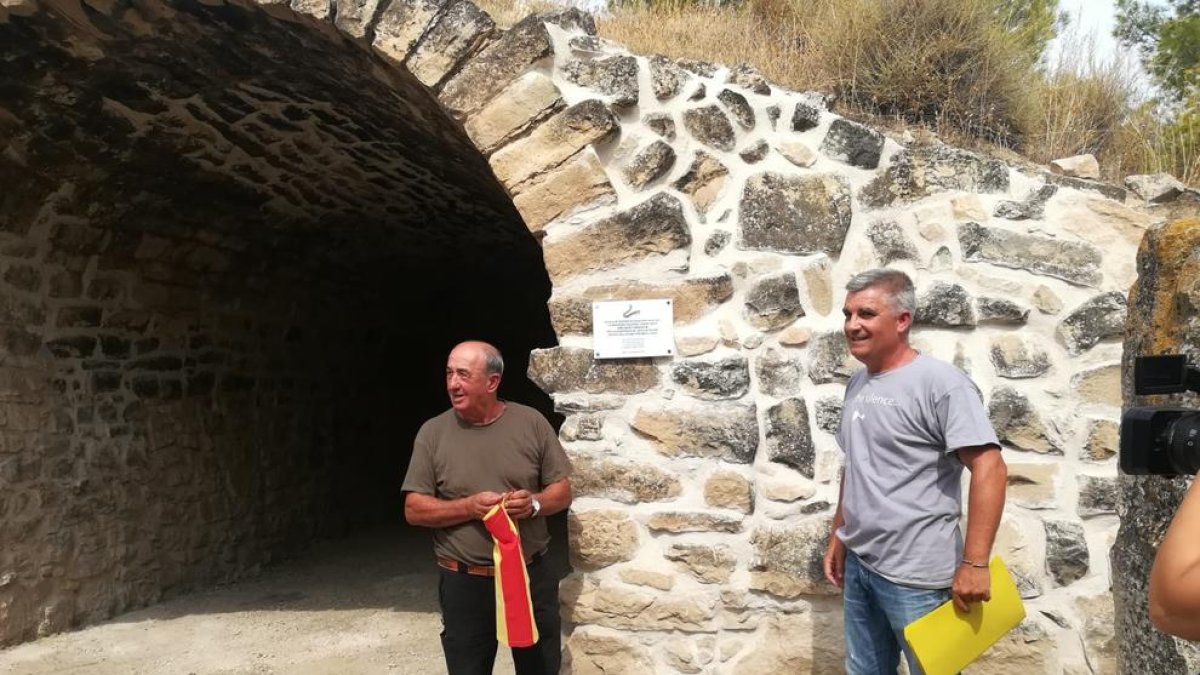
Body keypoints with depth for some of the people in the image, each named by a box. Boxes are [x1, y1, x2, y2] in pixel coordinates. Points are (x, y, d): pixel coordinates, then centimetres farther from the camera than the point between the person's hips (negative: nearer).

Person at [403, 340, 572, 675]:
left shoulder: (531, 422, -3)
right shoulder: (433, 432, -4)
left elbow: (562, 491, 3)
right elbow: (414, 510, -4)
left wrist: (534, 503, -19)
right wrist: (469, 507, -19)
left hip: (532, 576, 1)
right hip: (464, 584, 0)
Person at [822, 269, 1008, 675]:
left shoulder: (939, 383, -15)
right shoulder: (858, 383, 9)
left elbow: (989, 467, -21)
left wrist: (974, 563, -24)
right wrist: (838, 535, 17)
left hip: (916, 574, -7)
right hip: (858, 563, 8)